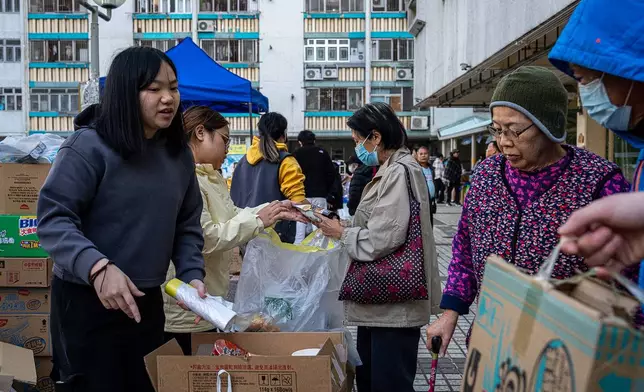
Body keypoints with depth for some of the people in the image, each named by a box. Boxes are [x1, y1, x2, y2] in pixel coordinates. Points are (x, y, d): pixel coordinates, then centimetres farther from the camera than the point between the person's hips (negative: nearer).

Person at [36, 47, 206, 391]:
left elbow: (187, 226, 9)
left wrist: (192, 275, -5)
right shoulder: (89, 145, -15)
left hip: (147, 301, 6)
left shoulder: (179, 155, 4)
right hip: (86, 300, -6)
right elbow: (53, 218, -18)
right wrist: (97, 267, -31)